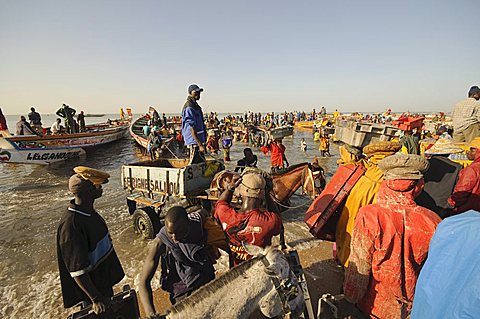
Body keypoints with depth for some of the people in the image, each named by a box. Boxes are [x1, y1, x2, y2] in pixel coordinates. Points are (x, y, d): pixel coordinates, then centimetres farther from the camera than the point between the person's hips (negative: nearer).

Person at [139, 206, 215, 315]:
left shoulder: (199, 220, -14)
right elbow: (144, 282, -14)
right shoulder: (159, 243, -18)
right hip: (183, 292, -3)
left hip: (209, 282, 3)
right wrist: (151, 314, -25)